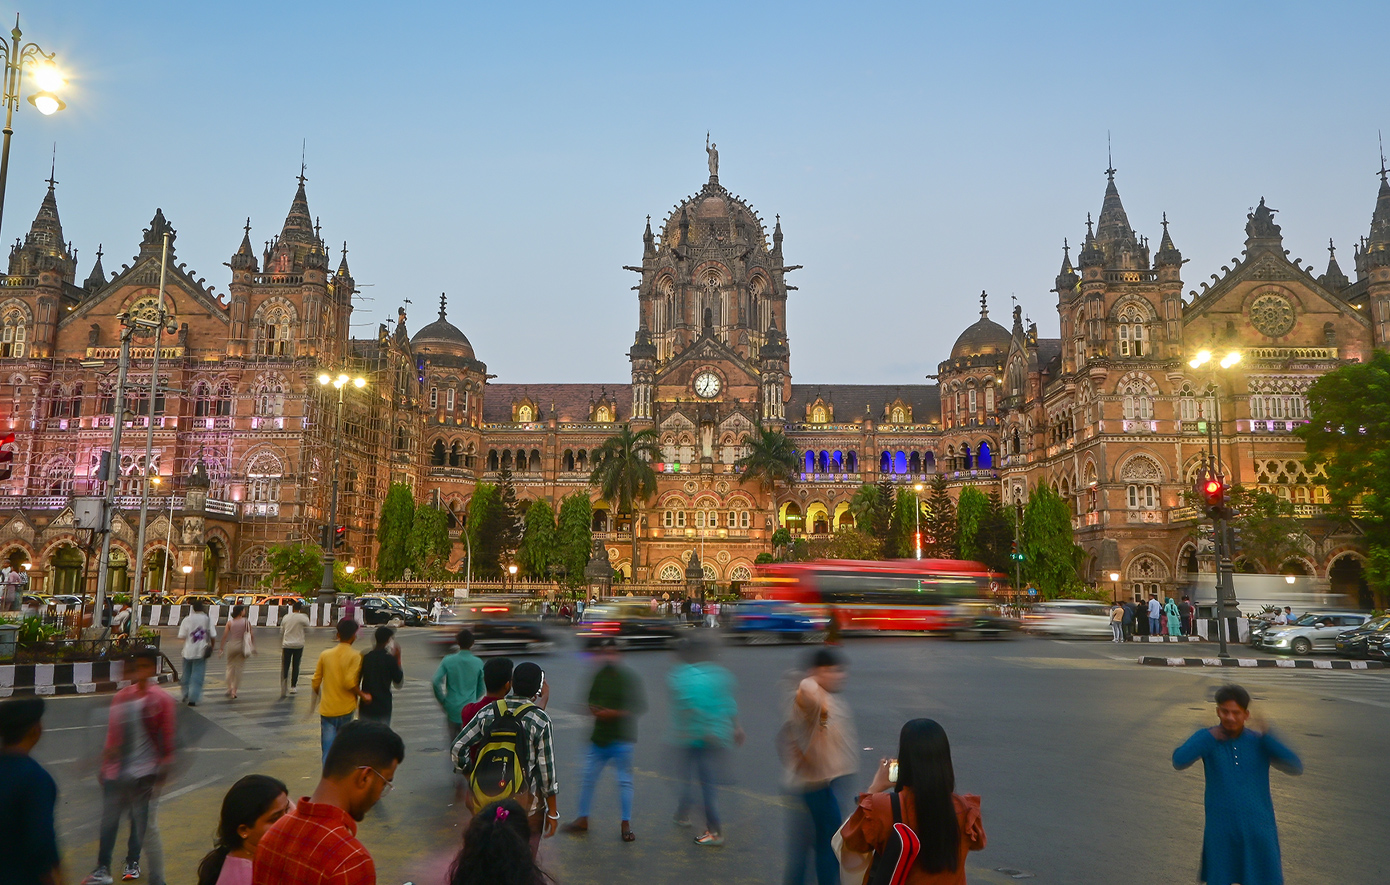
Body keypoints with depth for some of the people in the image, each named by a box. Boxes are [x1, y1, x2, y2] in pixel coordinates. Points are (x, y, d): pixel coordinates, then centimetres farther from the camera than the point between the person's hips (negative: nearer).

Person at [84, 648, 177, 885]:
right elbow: (112, 734, 12)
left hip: (143, 770, -2)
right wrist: (106, 765, 13)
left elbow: (167, 736, -1)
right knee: (109, 818, 1)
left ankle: (133, 862, 24)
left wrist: (165, 765, -4)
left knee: (140, 817, 6)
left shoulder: (161, 700, -5)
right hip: (118, 769, 3)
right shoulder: (121, 697, 5)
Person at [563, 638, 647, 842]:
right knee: (588, 778, 12)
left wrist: (614, 713, -19)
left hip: (621, 739, -5)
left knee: (624, 781, 2)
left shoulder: (629, 677, -10)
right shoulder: (597, 676, 6)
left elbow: (640, 706, -12)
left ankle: (626, 825, 14)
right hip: (598, 737, 5)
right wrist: (592, 709, -4)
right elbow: (590, 700, 19)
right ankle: (582, 819, 27)